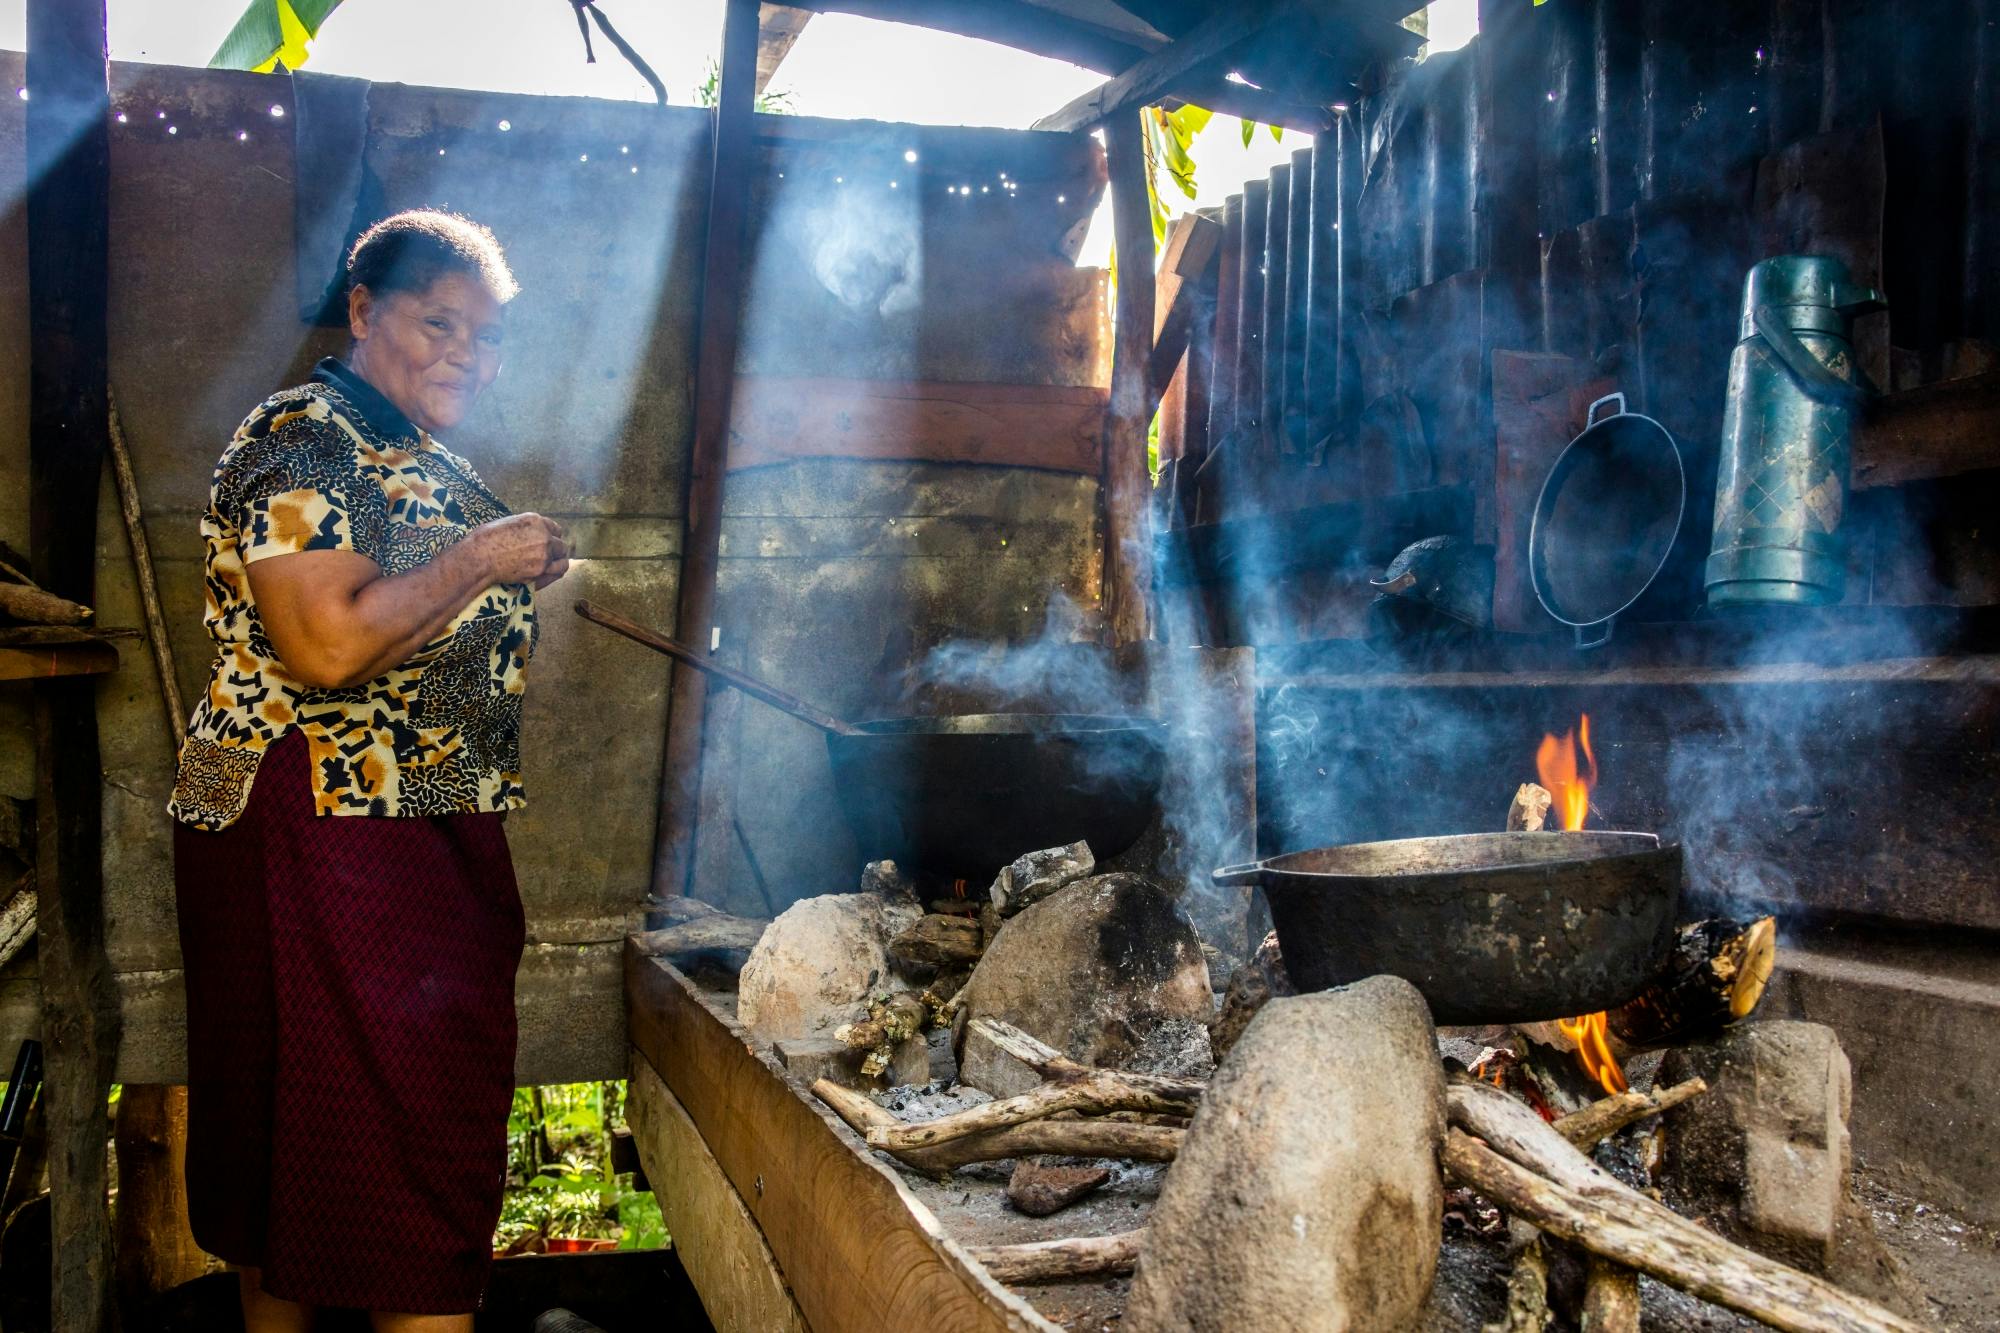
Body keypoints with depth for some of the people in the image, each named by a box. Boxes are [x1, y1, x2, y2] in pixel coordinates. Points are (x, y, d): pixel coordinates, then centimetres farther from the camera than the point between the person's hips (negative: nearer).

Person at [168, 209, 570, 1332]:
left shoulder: (427, 465, 18)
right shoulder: (301, 439, -12)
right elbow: (325, 646, -25)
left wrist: (528, 575, 10)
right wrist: (480, 560, -15)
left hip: (431, 836, 9)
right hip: (317, 829, -9)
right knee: (397, 1112, -7)